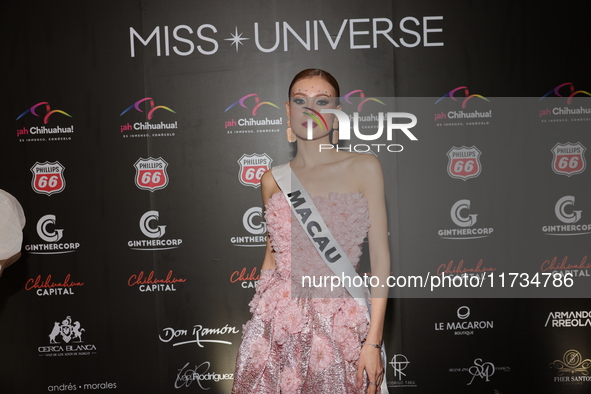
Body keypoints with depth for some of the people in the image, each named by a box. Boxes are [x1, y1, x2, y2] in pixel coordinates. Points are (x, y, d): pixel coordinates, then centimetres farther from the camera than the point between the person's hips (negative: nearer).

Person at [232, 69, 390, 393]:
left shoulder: (364, 168, -4)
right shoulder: (273, 180, 5)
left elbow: (380, 256, -6)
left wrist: (373, 340, -10)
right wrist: (259, 316, 14)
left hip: (338, 326, -2)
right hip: (278, 321, 3)